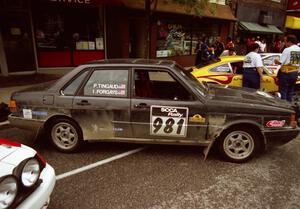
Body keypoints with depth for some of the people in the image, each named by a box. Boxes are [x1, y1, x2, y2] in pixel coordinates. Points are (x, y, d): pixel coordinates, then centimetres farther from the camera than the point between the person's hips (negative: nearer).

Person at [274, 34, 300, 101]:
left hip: (286, 73, -6)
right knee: (290, 91, 16)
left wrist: (276, 61, 6)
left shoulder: (287, 50, -15)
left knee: (283, 91, 1)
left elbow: (280, 62, -13)